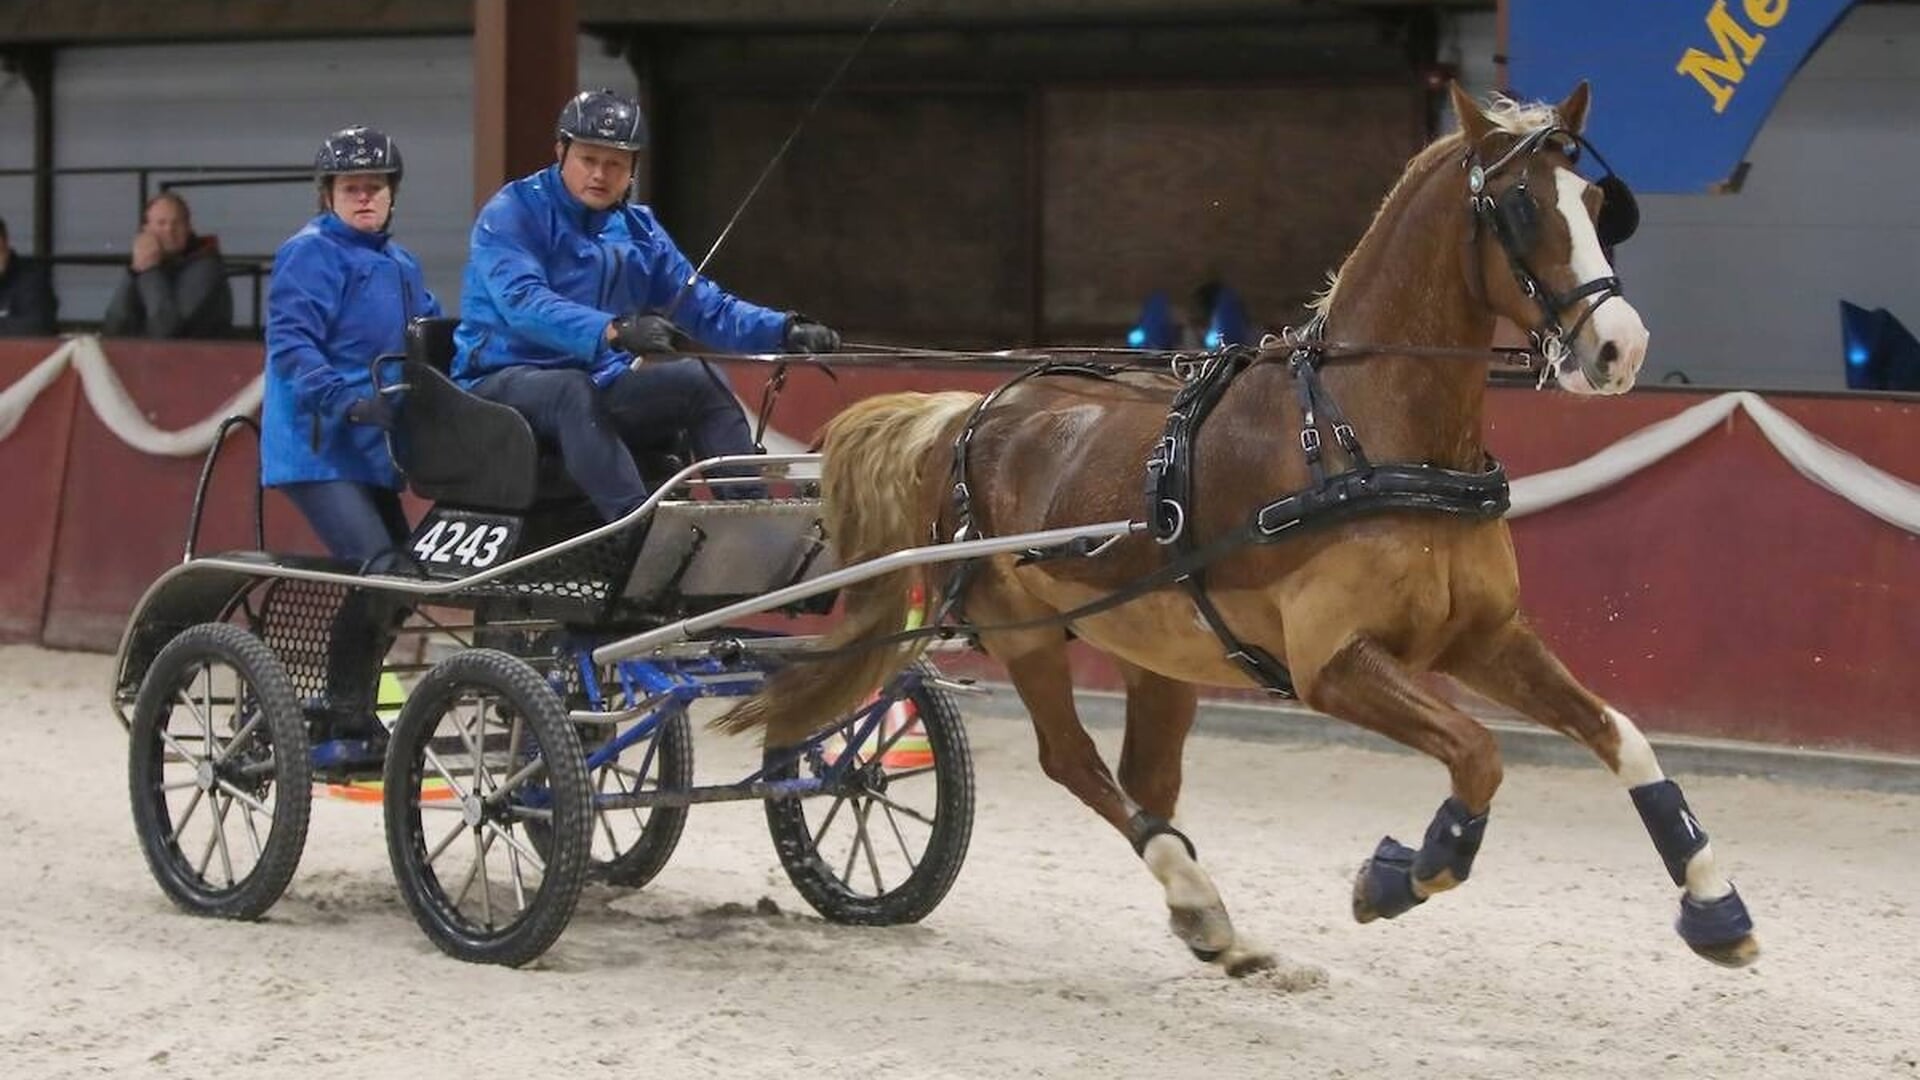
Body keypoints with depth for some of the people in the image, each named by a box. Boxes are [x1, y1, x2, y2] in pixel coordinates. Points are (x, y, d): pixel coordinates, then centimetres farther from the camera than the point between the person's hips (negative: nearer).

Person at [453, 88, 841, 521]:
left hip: (598, 380, 7)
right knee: (575, 392, -38)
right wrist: (612, 330, -44)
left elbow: (705, 306, 13)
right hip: (505, 379, -7)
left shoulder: (638, 229, 13)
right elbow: (523, 302, -27)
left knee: (704, 381, -11)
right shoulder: (512, 214, -9)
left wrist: (784, 331, -6)